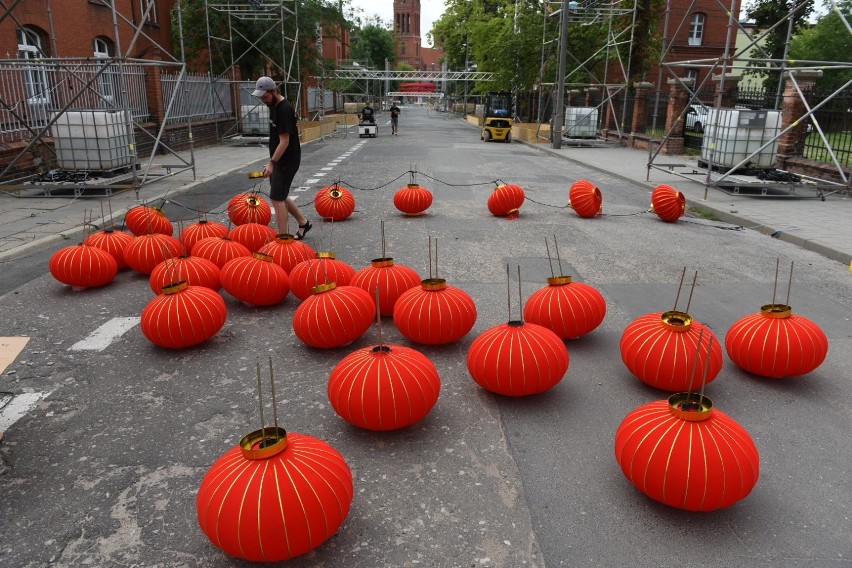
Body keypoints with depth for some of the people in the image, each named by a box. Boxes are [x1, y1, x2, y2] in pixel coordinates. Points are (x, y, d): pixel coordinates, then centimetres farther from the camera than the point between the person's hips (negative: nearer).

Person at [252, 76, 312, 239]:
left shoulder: (284, 110, -21)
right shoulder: (274, 106, 10)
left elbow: (284, 141, -23)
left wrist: (272, 163, -24)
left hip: (287, 161, -10)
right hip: (279, 160, 10)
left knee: (277, 198, -10)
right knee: (280, 196, 17)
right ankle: (303, 222, 32)